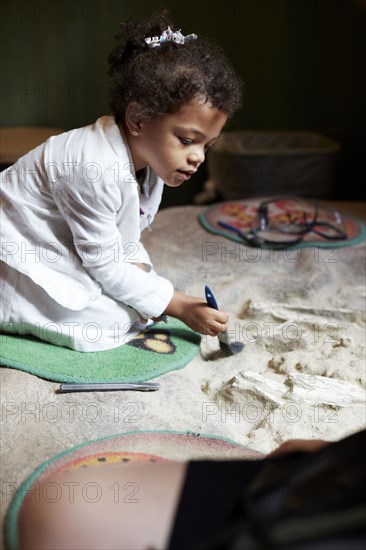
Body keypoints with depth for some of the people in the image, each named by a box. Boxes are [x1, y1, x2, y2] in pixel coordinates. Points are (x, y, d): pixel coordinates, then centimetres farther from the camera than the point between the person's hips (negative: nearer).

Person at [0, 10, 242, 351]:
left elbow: (125, 240, 6)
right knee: (103, 325, -19)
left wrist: (141, 273, -14)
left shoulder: (149, 161, -4)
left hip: (71, 251, 9)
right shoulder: (96, 171, -34)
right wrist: (178, 305, -24)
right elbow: (103, 263, -26)